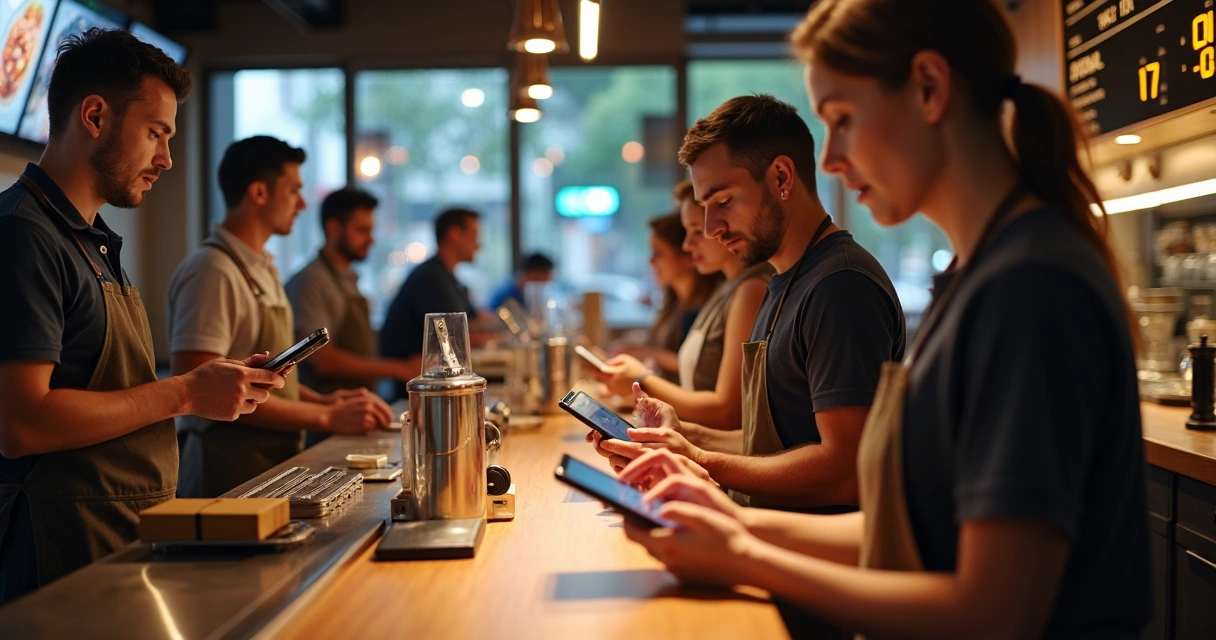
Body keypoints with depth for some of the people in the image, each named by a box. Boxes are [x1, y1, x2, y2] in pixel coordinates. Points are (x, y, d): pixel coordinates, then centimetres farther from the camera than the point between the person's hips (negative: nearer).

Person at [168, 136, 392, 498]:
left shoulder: (261, 269, 14)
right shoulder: (213, 271, -16)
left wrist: (320, 400, 4)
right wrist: (323, 417, -21)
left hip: (275, 463, 8)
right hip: (230, 475, -8)